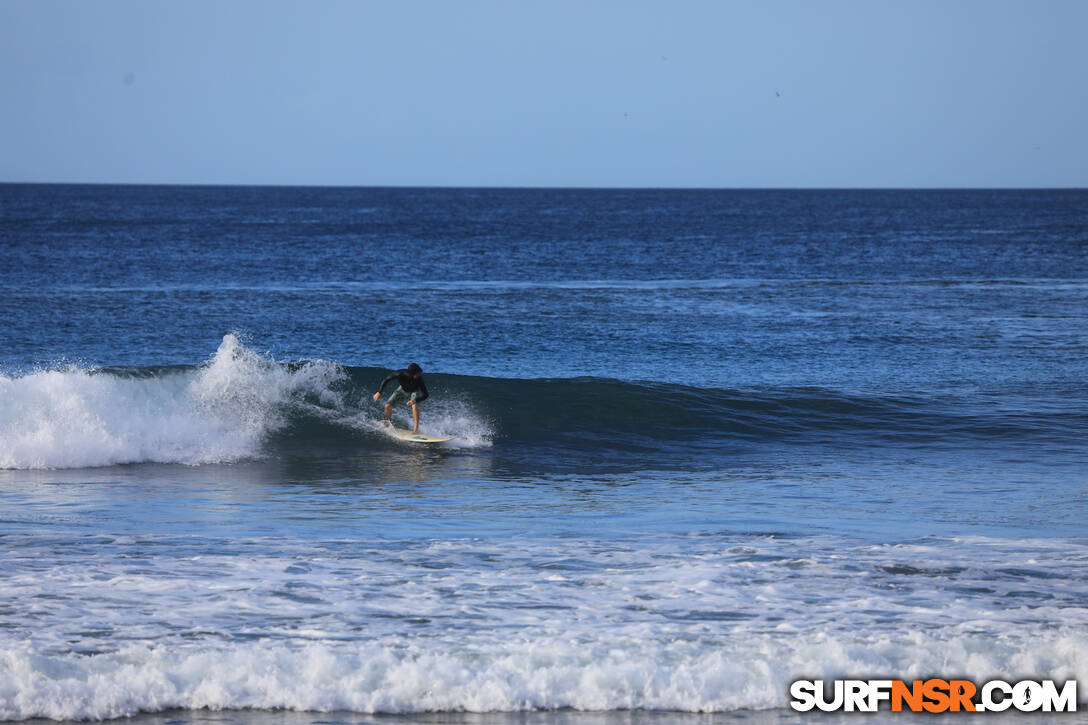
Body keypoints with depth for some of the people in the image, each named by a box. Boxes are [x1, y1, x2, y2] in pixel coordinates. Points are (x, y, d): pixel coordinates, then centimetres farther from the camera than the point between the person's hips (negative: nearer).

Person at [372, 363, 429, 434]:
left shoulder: (419, 379, -39)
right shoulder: (400, 374, -38)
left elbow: (426, 395, -32)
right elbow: (386, 380, -19)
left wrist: (415, 400, -48)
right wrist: (379, 392, -21)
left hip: (414, 391, -2)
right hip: (403, 389, 2)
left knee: (415, 405, -31)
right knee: (388, 406, -8)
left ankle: (416, 429, -24)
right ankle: (389, 422, 24)